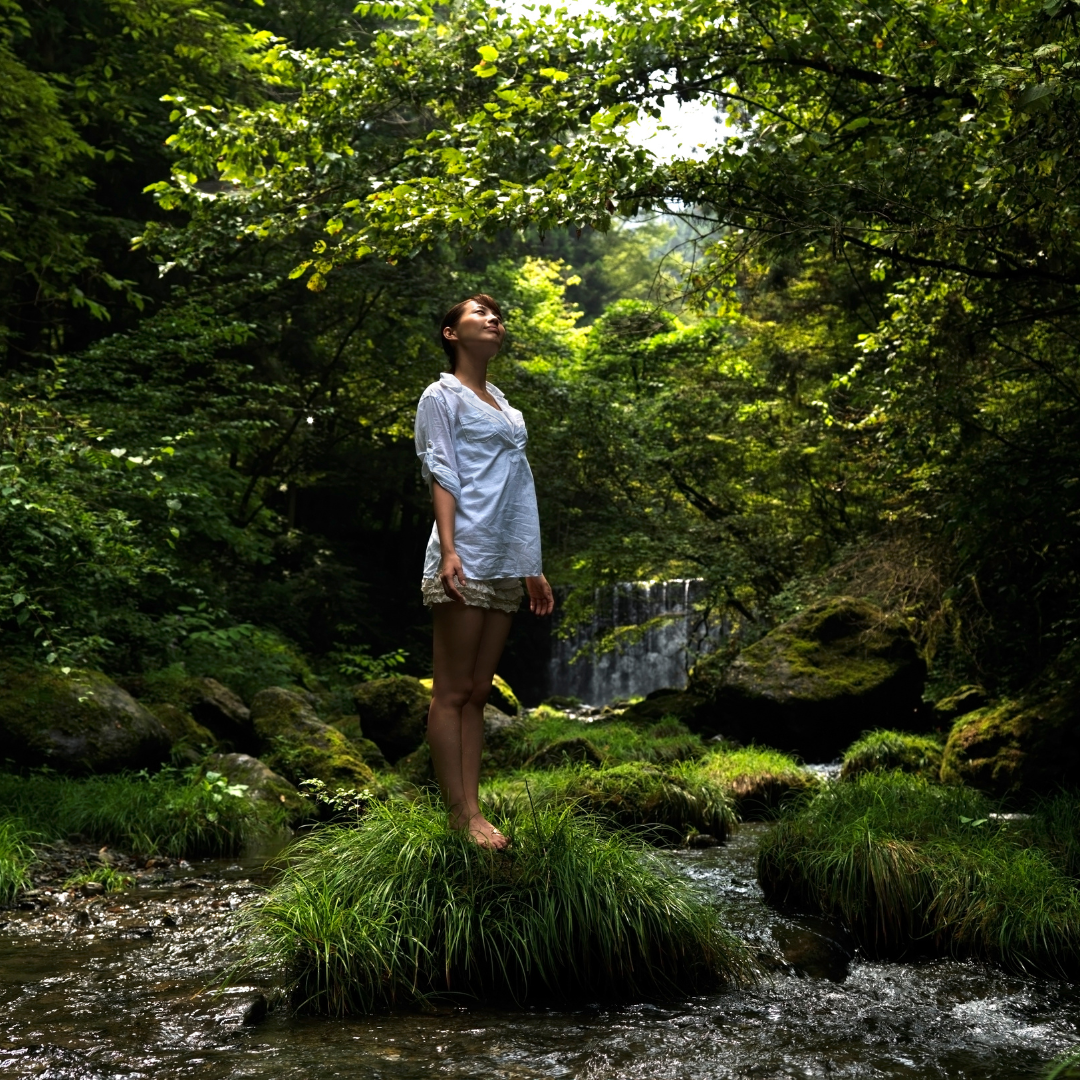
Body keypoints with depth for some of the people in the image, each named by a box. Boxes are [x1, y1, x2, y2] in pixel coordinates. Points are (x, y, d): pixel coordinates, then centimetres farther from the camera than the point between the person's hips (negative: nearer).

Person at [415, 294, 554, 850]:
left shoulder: (503, 404, 24)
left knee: (478, 694, 6)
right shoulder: (442, 395, 3)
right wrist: (448, 549, -21)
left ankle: (474, 809, 7)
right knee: (452, 693, -5)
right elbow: (441, 474, -8)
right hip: (465, 562, -7)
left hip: (505, 567, 7)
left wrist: (533, 567, 17)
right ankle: (459, 815, -4)